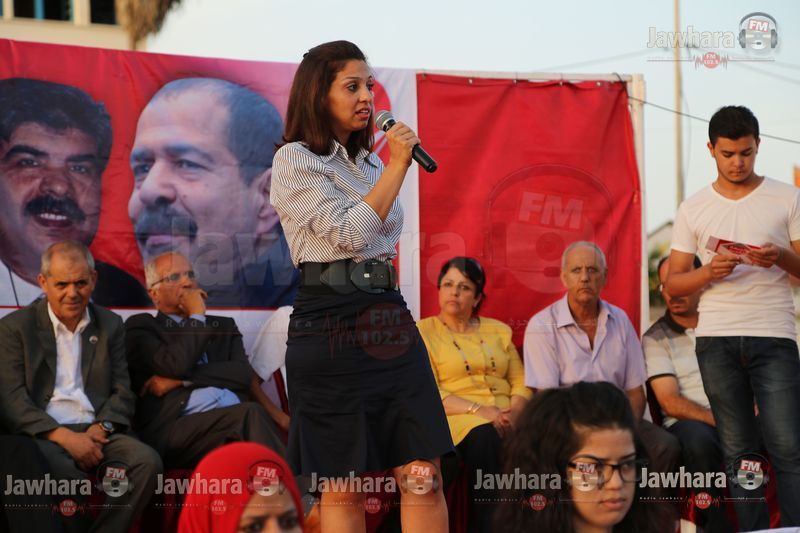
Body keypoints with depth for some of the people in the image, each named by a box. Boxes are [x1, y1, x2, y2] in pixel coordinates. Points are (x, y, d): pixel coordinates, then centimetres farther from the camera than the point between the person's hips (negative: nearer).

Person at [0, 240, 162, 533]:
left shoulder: (111, 325, 15)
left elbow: (122, 392, 13)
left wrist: (101, 427, -10)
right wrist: (63, 436, -17)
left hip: (94, 432, 3)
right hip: (42, 435, -3)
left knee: (147, 461, -26)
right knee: (58, 471, -37)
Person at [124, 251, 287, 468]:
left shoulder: (223, 327, 29)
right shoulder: (140, 327, 16)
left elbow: (243, 375, 9)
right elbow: (176, 364, -5)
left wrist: (180, 379, 0)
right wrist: (197, 316, 9)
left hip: (235, 418, 4)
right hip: (174, 427, -3)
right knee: (251, 414, -32)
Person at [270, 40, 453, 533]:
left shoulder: (368, 161, 18)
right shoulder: (295, 160, -3)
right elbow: (350, 233, -14)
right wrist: (397, 165, -9)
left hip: (390, 318, 6)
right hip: (331, 325, -6)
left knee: (424, 477, -3)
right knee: (343, 488, -1)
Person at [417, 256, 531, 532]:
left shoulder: (498, 330, 20)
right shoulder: (422, 332, 6)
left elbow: (521, 382, 14)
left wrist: (515, 411, -8)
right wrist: (478, 410, -17)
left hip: (505, 420, 4)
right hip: (456, 418, -4)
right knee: (486, 438, -37)